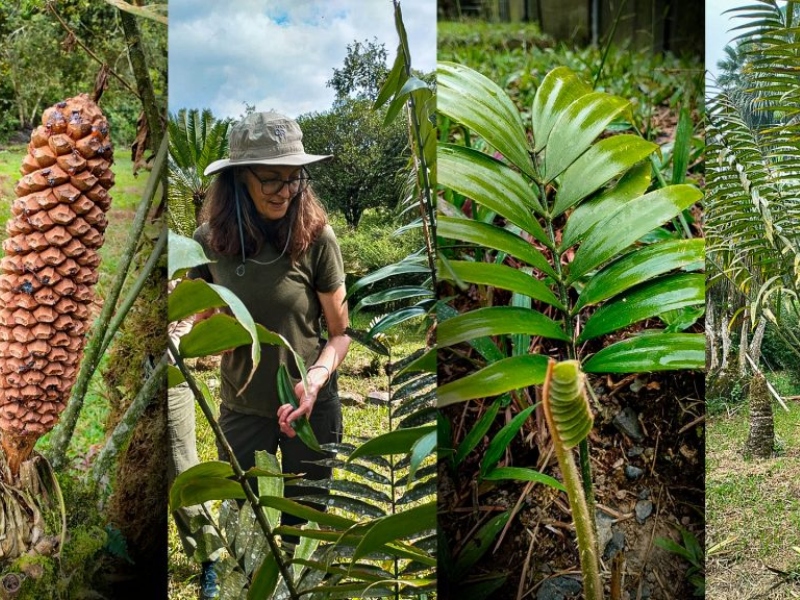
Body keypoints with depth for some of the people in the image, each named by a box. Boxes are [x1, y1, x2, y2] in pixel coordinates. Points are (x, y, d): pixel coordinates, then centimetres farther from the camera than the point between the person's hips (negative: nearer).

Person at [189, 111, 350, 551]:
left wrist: (316, 379, -26)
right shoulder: (209, 240, -10)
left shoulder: (316, 238, -16)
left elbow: (341, 332, -8)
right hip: (242, 409, 2)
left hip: (312, 407, -2)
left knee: (304, 524, 17)